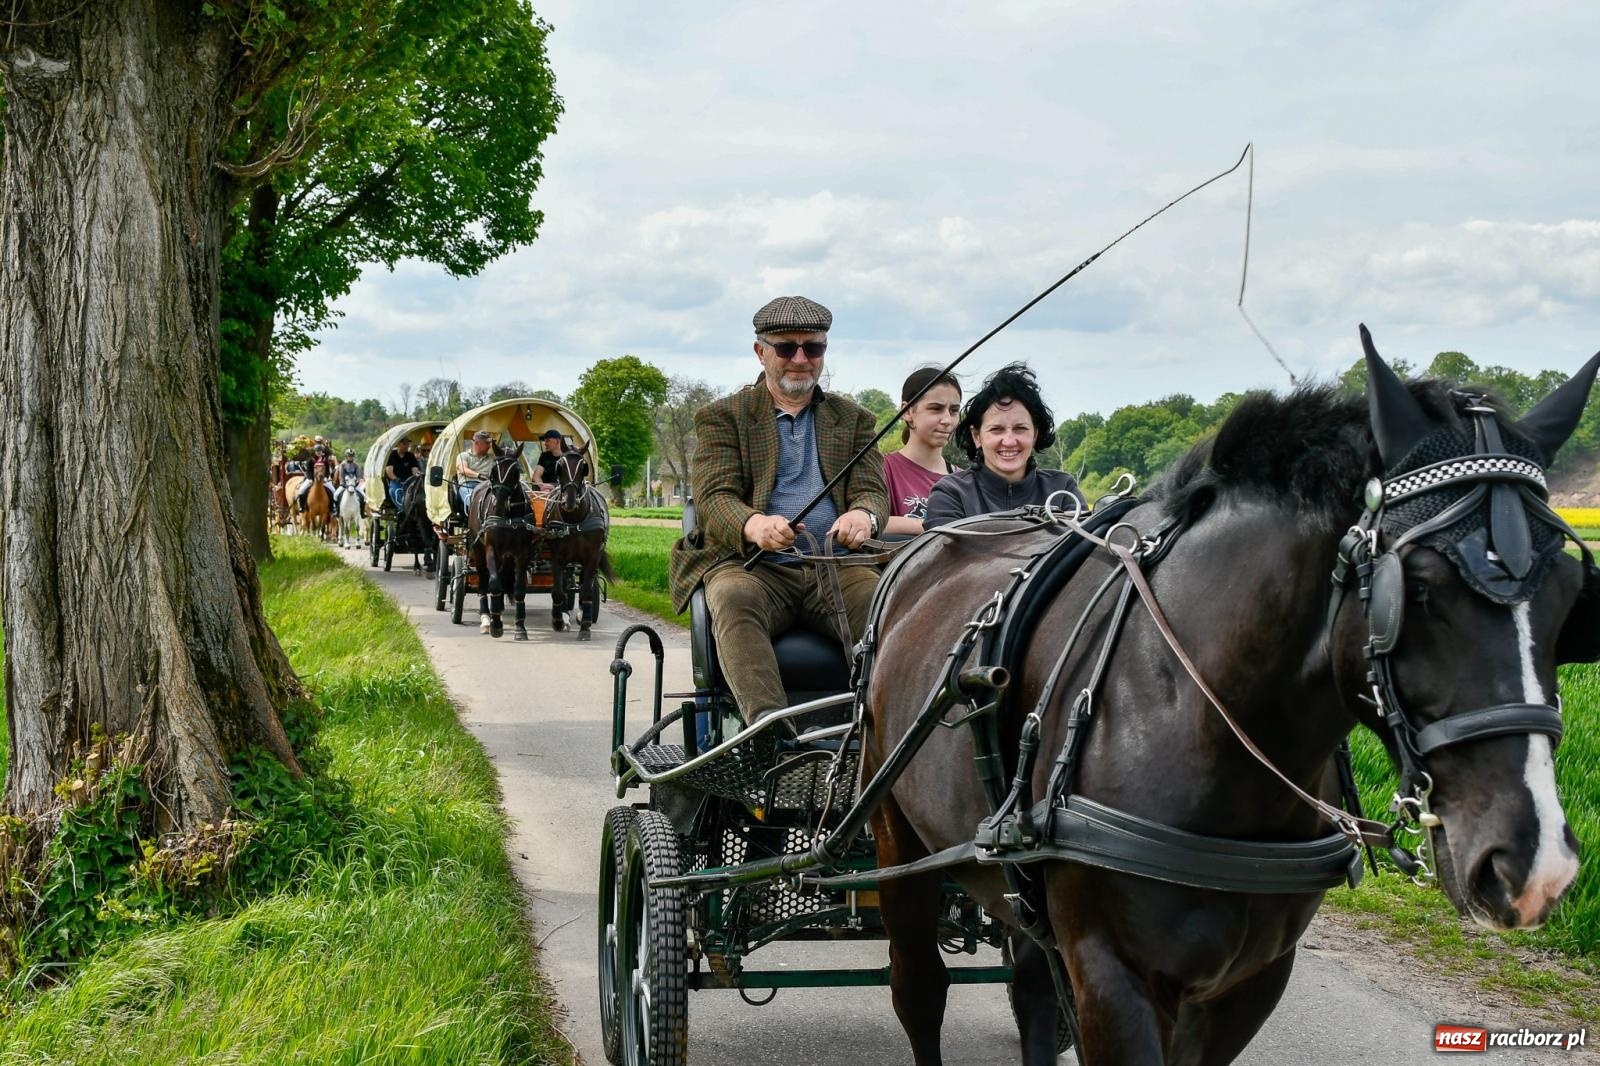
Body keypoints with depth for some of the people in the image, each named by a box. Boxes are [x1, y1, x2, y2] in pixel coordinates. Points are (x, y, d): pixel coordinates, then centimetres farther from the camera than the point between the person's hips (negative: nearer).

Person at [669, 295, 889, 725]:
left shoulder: (853, 419, 22)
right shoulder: (722, 417, 13)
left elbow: (872, 490, 9)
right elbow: (714, 496, -2)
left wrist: (864, 514, -19)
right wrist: (754, 525, -28)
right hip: (752, 563, -2)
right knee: (734, 599, -38)